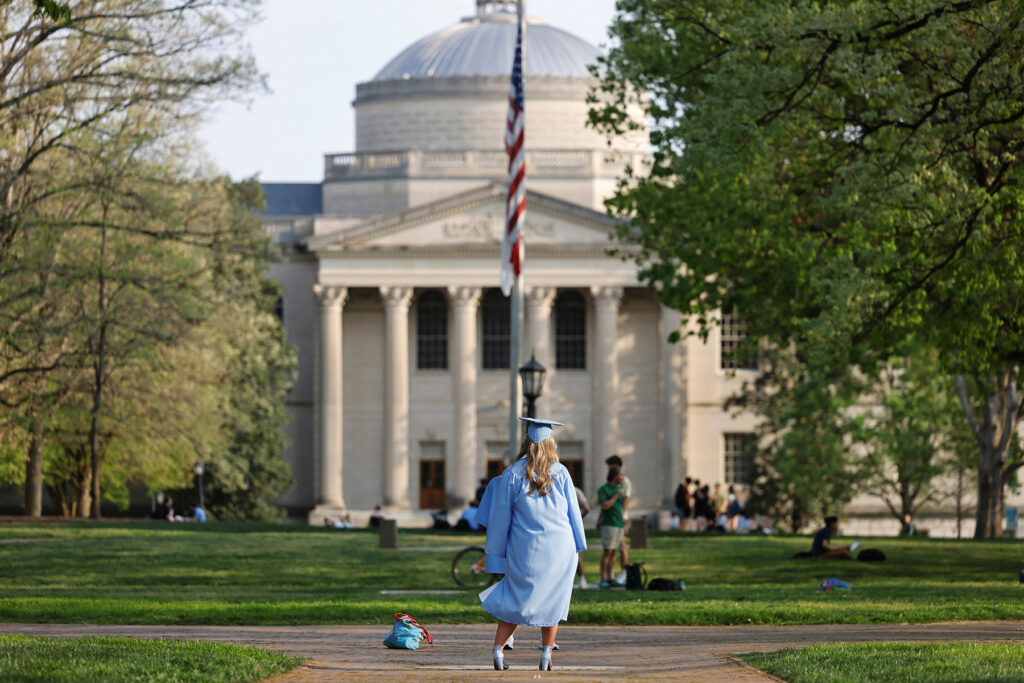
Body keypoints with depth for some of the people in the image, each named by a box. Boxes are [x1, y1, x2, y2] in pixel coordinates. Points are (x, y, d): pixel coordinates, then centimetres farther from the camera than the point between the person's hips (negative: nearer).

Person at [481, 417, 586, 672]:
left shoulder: (512, 474, -3)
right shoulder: (561, 472, -2)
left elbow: (501, 517, 1)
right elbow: (573, 512, 2)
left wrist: (496, 553, 8)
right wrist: (577, 547, 11)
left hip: (525, 548, 0)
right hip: (559, 546, 0)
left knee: (517, 600, 12)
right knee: (552, 600, 10)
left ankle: (498, 651, 7)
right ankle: (546, 656, 7)